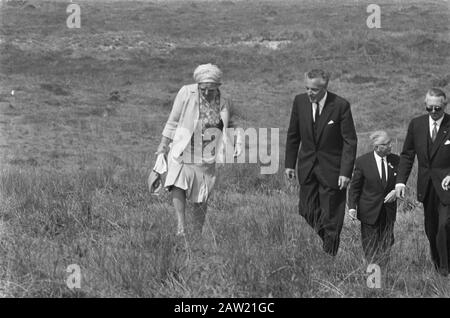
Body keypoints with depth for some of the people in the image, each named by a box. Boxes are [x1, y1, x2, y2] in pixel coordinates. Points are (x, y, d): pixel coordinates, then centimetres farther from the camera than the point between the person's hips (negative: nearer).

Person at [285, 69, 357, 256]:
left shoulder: (340, 106, -15)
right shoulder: (300, 102, -3)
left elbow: (350, 141, -11)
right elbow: (293, 135, 8)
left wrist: (345, 172, -16)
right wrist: (289, 164, 6)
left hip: (331, 170, -4)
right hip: (307, 168, 4)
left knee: (331, 218, 3)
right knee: (307, 215, 5)